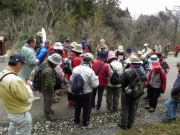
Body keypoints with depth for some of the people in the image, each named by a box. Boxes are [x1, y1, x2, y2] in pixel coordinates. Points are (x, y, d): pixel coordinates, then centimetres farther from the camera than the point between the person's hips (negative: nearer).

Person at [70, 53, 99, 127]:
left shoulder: (75, 68, -9)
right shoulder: (90, 71, -23)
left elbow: (71, 80, 2)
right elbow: (95, 84, -17)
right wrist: (96, 77, 0)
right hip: (87, 93, -4)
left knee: (77, 107, 23)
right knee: (86, 108, 17)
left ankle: (76, 120, 41)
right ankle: (85, 122, 33)